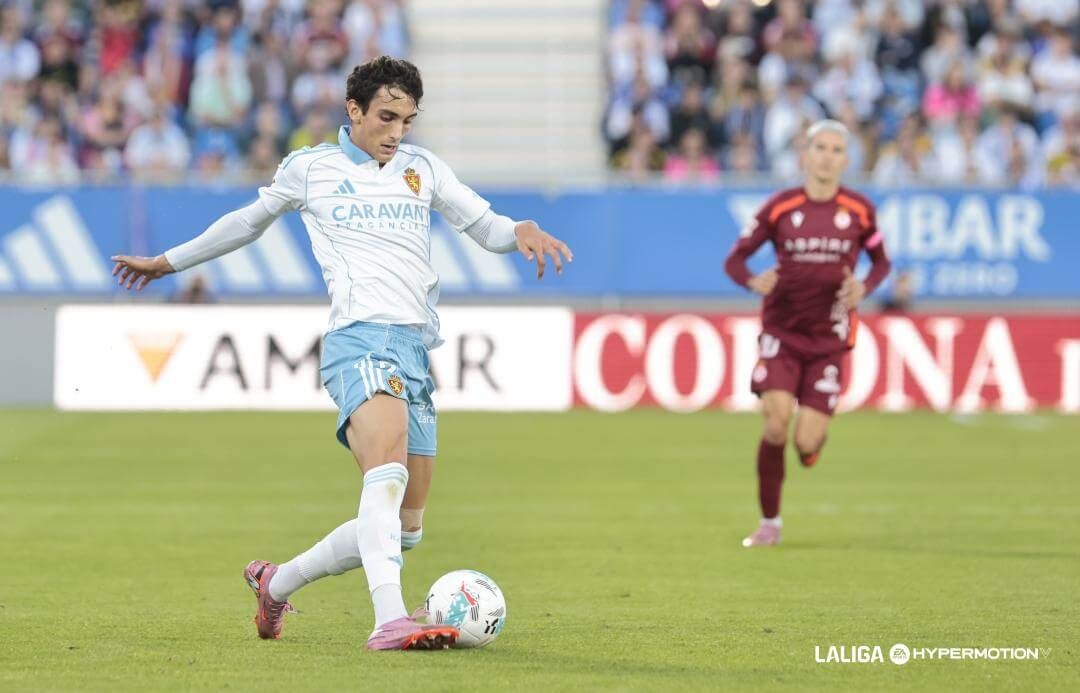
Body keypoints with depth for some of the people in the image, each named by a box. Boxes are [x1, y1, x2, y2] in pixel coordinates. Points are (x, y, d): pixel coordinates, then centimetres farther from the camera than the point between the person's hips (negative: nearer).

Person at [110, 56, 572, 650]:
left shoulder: (422, 168, 20)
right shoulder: (310, 168, 12)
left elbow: (485, 226, 20)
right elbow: (249, 221, 27)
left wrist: (522, 232, -4)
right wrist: (168, 262, 36)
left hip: (416, 349, 6)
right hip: (360, 337, -6)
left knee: (404, 528, 6)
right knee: (388, 469, -33)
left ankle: (276, 583, 27)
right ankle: (389, 620, -48)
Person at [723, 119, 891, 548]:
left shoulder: (858, 210, -2)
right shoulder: (780, 207, -4)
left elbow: (881, 261, 12)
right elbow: (735, 259, 1)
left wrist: (864, 287, -10)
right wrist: (753, 282, -21)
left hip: (829, 338, 0)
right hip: (782, 331, 0)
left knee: (806, 444, -10)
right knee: (776, 419, -20)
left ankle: (814, 438, 32)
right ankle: (769, 522, -2)